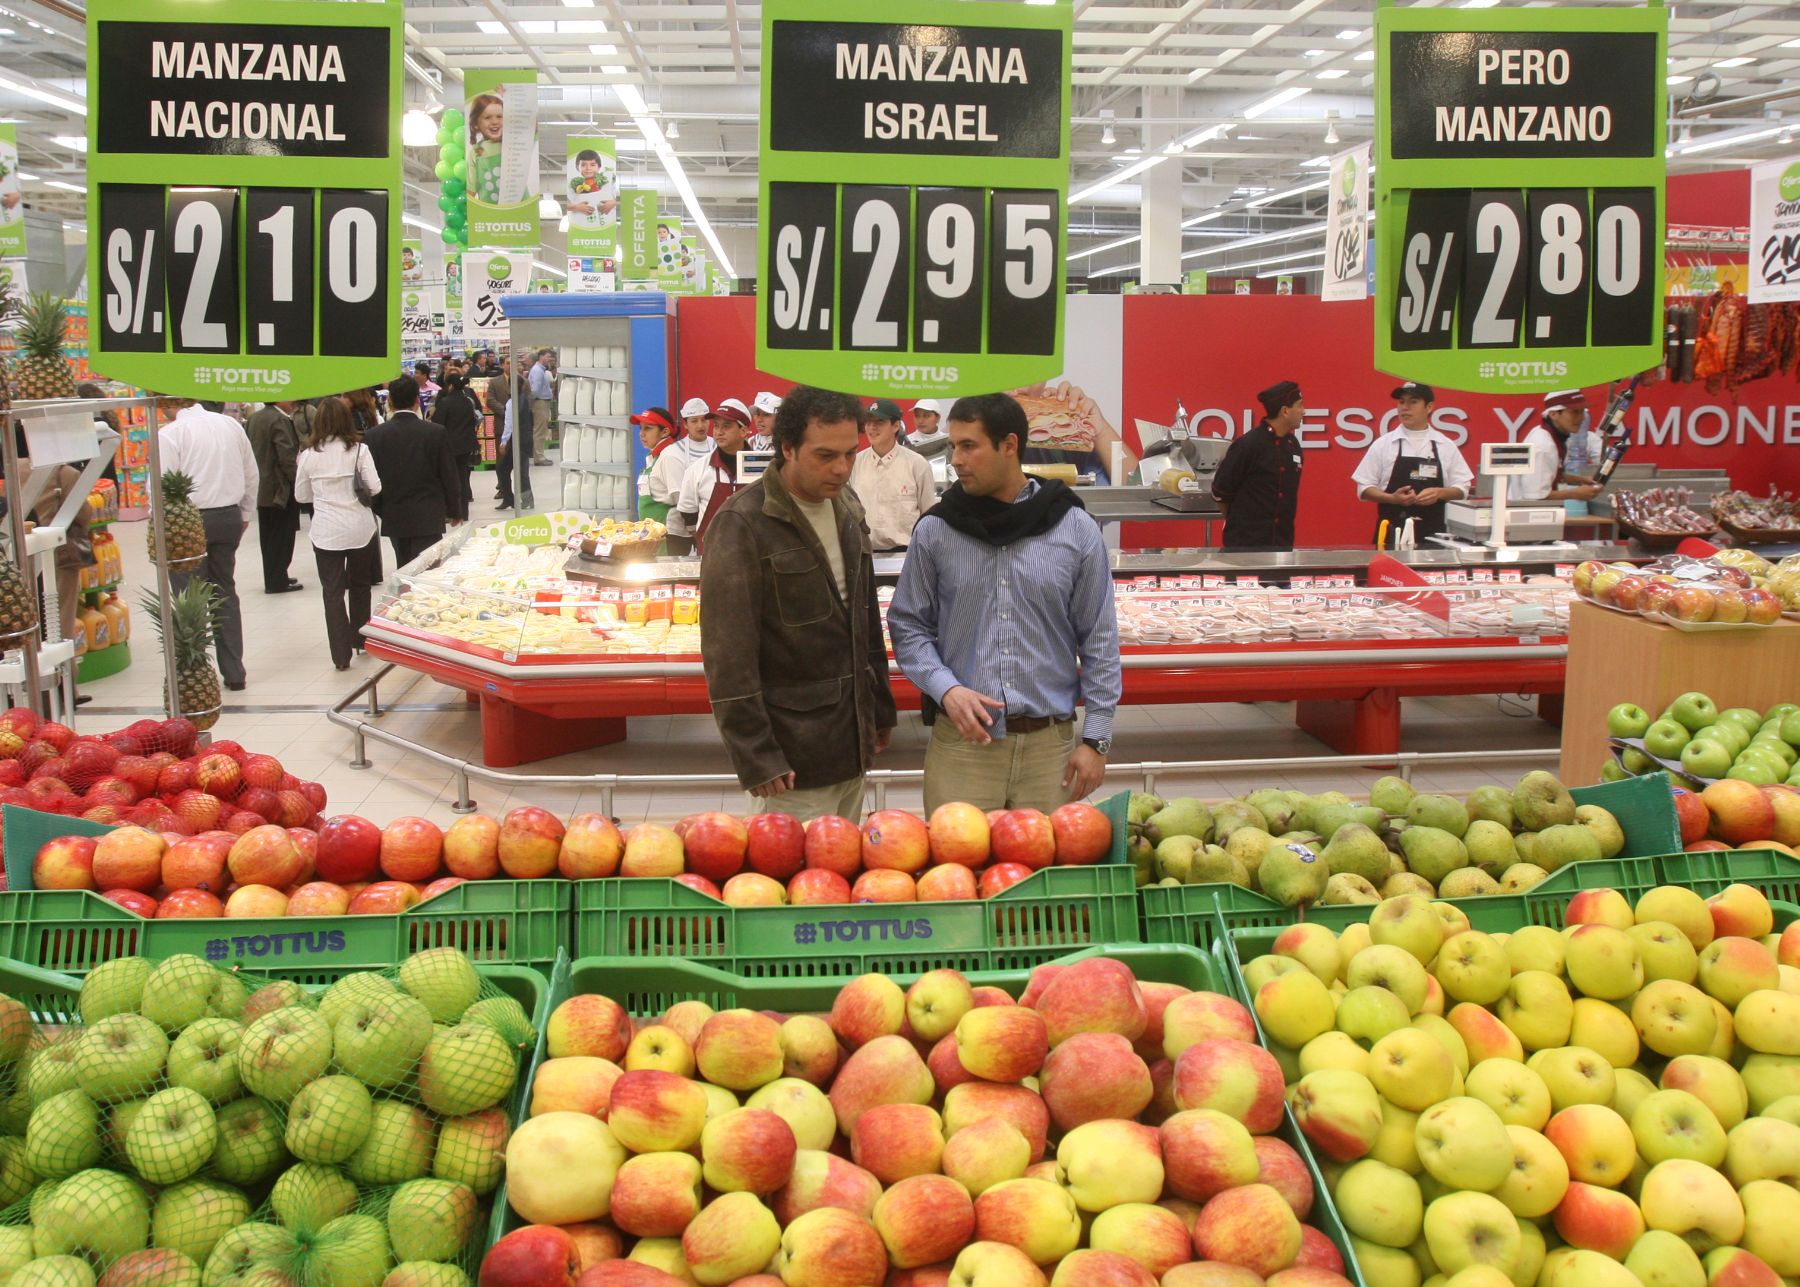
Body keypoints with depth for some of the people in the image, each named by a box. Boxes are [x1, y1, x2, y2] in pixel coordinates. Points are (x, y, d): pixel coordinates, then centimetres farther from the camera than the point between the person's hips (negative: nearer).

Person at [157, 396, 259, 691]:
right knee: (225, 593, 15)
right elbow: (251, 474, 11)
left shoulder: (170, 434, -13)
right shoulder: (230, 425, 5)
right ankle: (234, 672, 18)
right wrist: (245, 514, 23)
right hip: (229, 517, 6)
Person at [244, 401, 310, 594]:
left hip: (261, 488, 8)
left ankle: (272, 578, 22)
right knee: (282, 537, -1)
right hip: (281, 489, -8)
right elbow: (287, 457, -22)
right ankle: (278, 581, 1)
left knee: (268, 537, 14)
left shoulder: (253, 418, 9)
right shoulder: (280, 421, -18)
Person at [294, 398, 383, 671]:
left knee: (333, 591, 4)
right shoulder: (359, 450, -6)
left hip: (326, 532, -1)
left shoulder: (309, 455, -3)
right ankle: (361, 640, 30)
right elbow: (375, 488, -8)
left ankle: (341, 655, 0)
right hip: (360, 528, 1)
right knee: (360, 585, 19)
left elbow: (302, 495, 6)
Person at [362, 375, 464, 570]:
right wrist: (455, 511, 12)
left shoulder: (374, 436, -4)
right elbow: (449, 476, -2)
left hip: (393, 518, 3)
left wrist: (380, 510, 16)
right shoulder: (436, 433, -8)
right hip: (427, 519, -3)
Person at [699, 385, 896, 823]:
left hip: (852, 742, 7)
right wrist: (755, 758, -18)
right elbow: (728, 655, -16)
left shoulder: (846, 509, 9)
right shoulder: (742, 525, -14)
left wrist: (880, 709, 18)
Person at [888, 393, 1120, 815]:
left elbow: (1099, 639, 4)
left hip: (1049, 745, 0)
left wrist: (1096, 738, 1)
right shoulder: (934, 531, 1)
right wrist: (946, 689, -10)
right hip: (961, 740, 0)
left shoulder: (1077, 530, 1)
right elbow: (908, 626, 7)